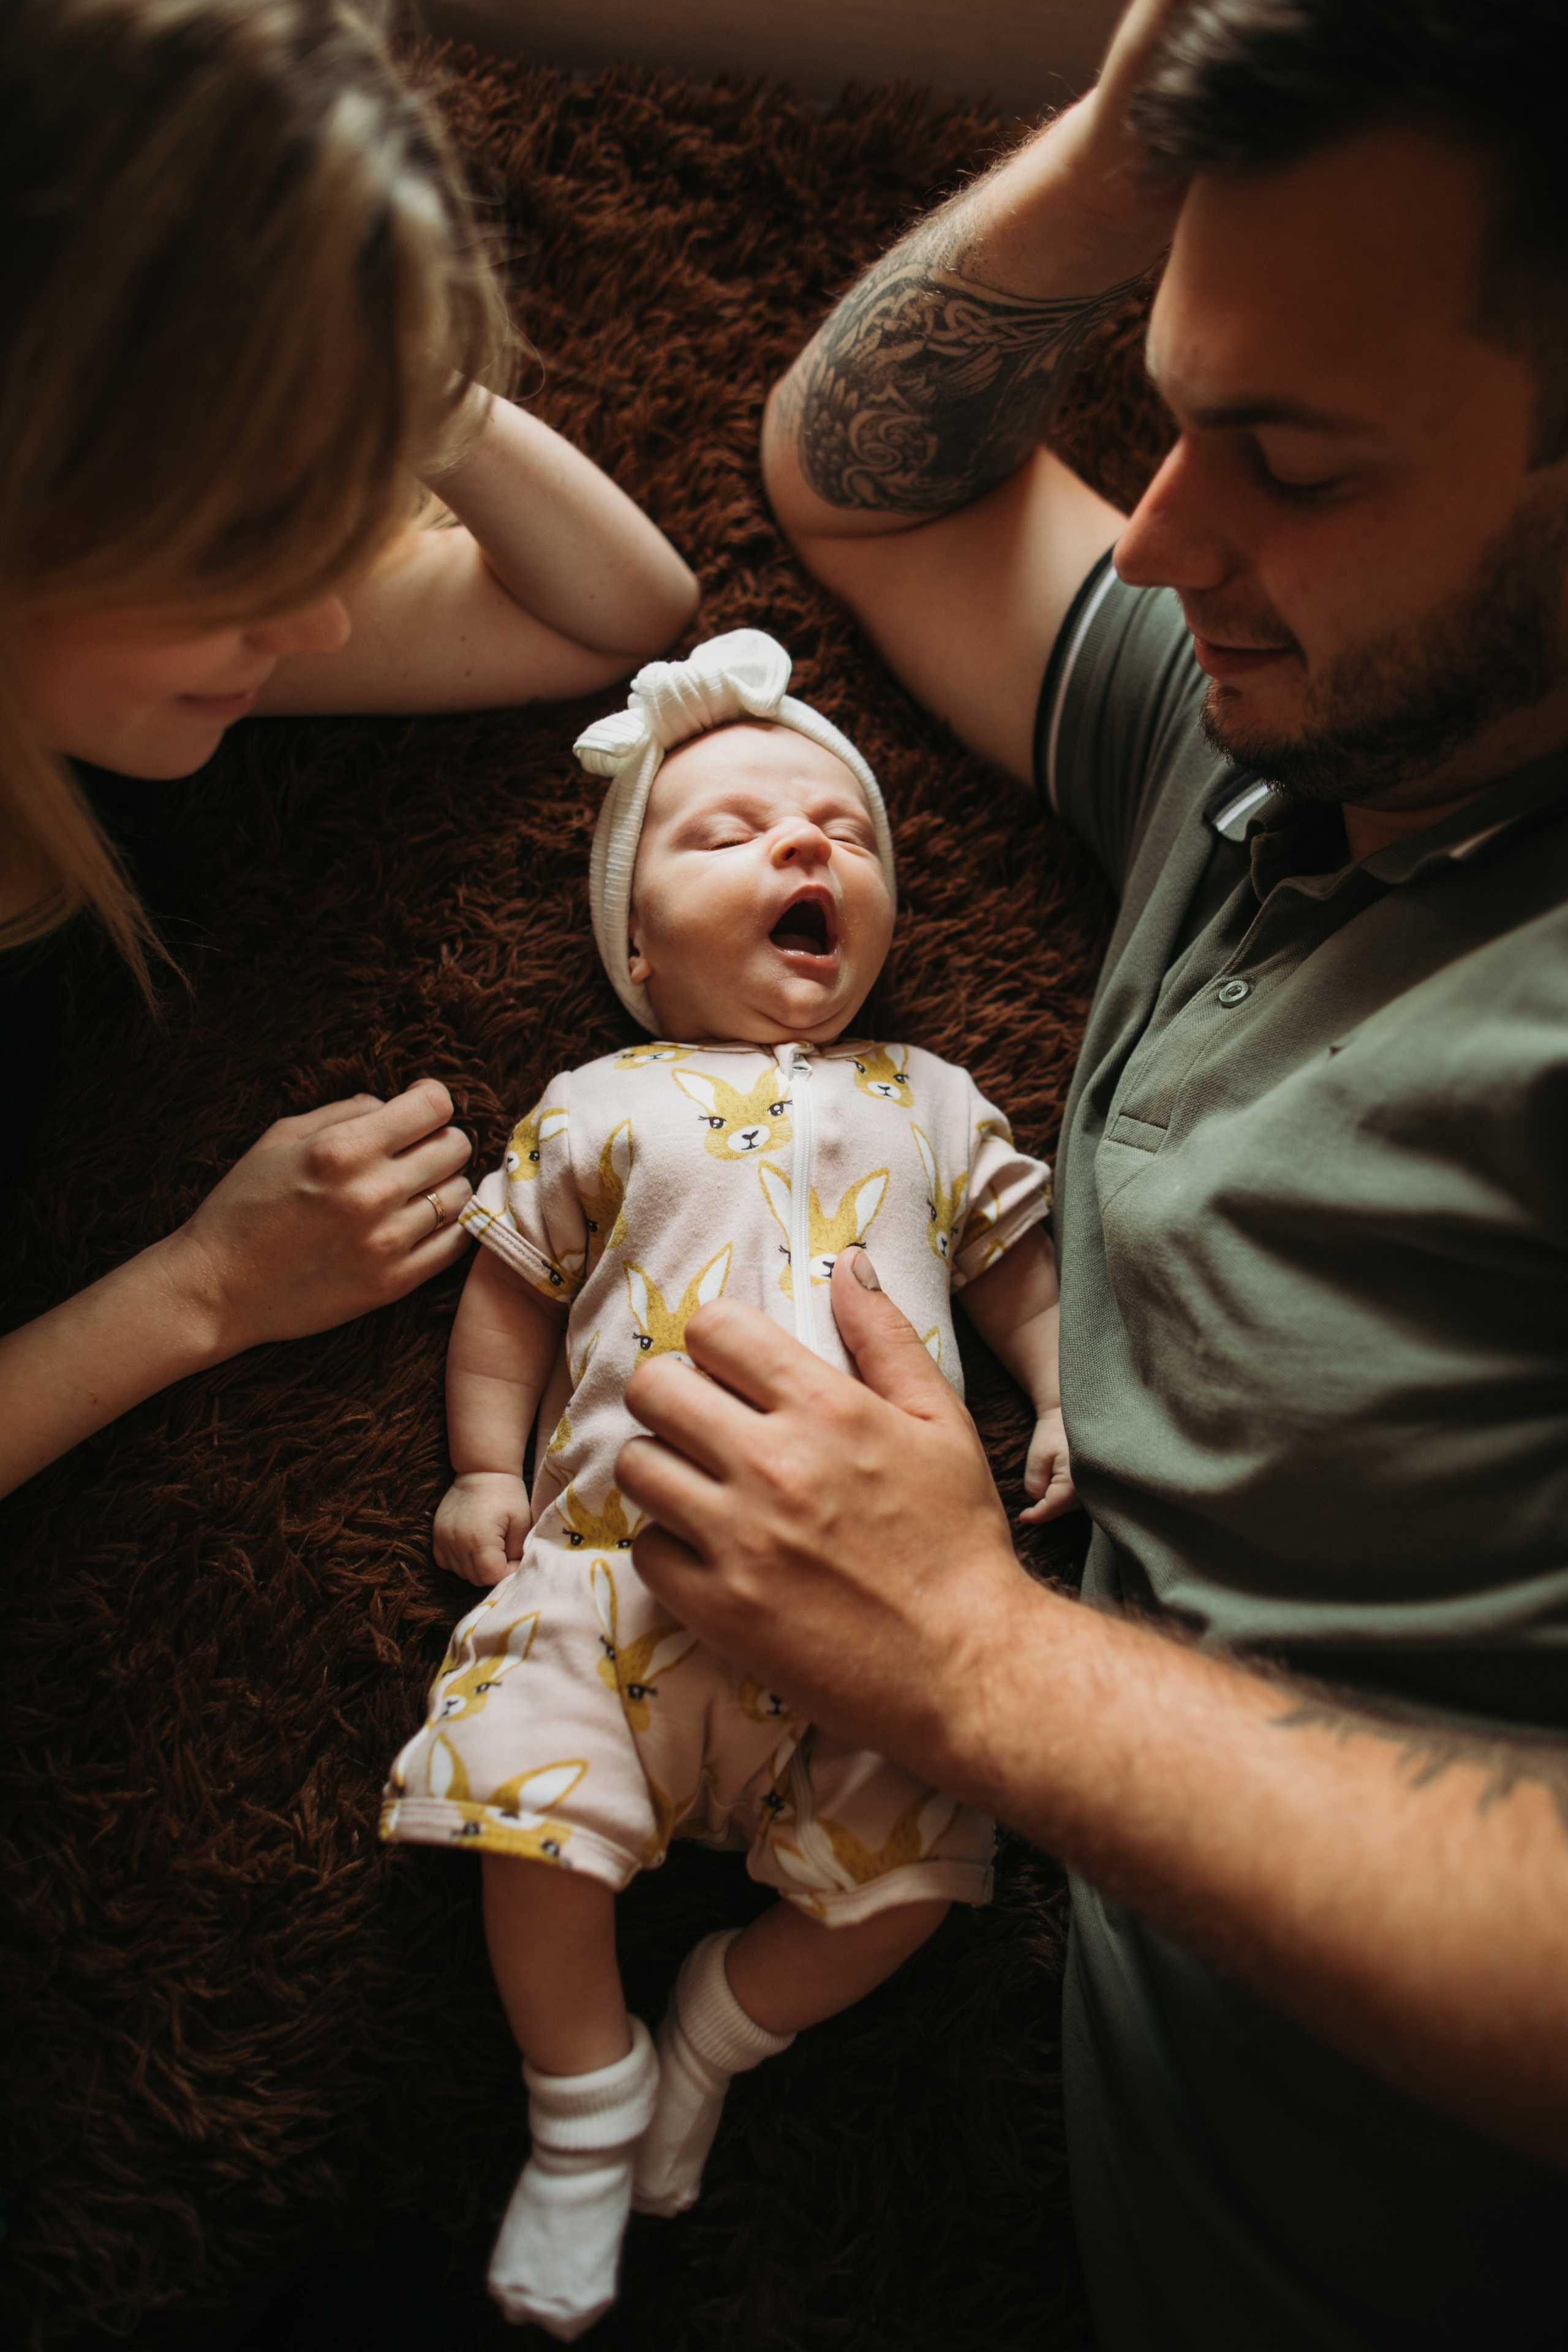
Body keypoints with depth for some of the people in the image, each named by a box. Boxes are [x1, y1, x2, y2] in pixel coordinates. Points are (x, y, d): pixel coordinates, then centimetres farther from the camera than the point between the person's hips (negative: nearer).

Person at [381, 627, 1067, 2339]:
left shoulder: (927, 1105, 19)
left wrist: (1070, 1408, 6)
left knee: (901, 1878, -7)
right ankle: (585, 2098, 14)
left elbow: (1021, 1264, 22)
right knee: (534, 1826, -14)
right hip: (624, 1564, -1)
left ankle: (722, 2024, 22)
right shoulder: (601, 1110, 14)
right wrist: (485, 1467, 7)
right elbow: (510, 1286, 16)